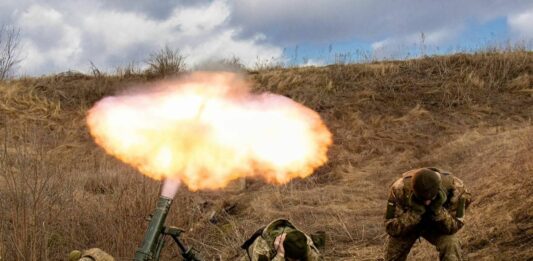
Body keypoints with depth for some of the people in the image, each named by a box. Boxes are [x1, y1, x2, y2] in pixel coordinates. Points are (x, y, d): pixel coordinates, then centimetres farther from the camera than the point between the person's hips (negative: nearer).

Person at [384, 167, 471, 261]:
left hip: (436, 226, 0)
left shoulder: (454, 187, -33)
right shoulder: (399, 189, -34)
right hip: (407, 226, 1)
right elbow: (391, 228, -27)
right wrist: (415, 212, -43)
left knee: (450, 245, -26)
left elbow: (453, 227, -24)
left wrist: (438, 209, -43)